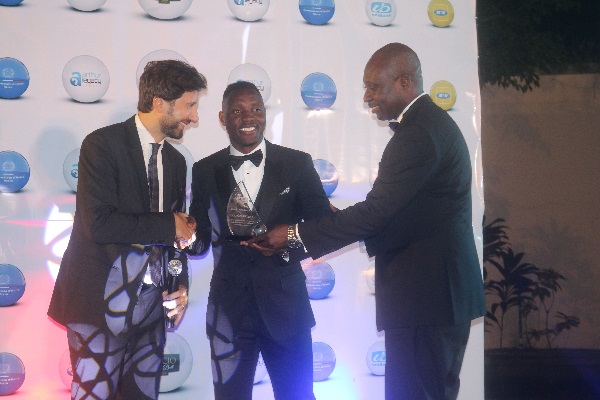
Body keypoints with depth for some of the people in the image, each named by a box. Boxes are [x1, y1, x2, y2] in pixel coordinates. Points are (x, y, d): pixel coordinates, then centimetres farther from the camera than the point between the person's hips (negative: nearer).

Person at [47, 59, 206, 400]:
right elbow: (98, 224, -20)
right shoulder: (103, 145, -9)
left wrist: (181, 283, 4)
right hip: (103, 306, -6)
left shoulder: (175, 161, 13)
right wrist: (167, 225, -12)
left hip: (151, 306, 7)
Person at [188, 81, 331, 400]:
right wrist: (189, 236, -18)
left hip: (284, 301, -1)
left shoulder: (297, 164, 1)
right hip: (229, 304, 1)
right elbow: (200, 238, 5)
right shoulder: (205, 171, 4)